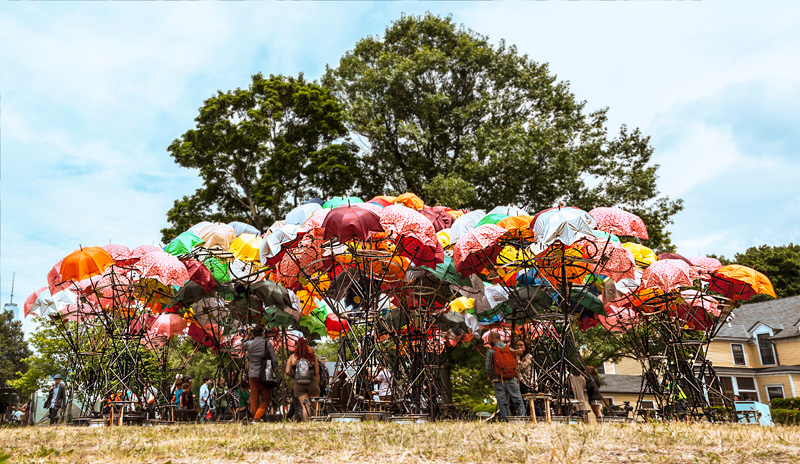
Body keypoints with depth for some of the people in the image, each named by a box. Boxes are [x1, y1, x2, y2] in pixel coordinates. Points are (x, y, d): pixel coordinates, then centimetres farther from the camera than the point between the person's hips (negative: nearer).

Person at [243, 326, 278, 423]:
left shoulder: (249, 344, 4)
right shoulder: (267, 343, -3)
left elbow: (242, 345, 30)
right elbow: (274, 360, -6)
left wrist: (248, 334, 30)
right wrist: (273, 371, 9)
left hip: (252, 375, 3)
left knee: (254, 398, 12)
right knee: (266, 399, 5)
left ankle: (255, 418, 13)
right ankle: (257, 418, -10)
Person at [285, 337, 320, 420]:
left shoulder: (292, 357, 3)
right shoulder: (312, 356, 4)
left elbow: (287, 372, -2)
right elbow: (317, 372, 5)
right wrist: (317, 384, 14)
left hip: (298, 385, 0)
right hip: (312, 383, 0)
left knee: (305, 405, 2)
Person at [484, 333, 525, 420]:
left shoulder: (490, 351, -2)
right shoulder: (511, 350, 10)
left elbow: (488, 369, -4)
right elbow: (517, 367, 11)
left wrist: (492, 379, 11)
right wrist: (517, 382, 16)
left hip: (499, 381, -2)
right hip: (512, 381, 2)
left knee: (503, 404, 4)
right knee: (518, 402, 7)